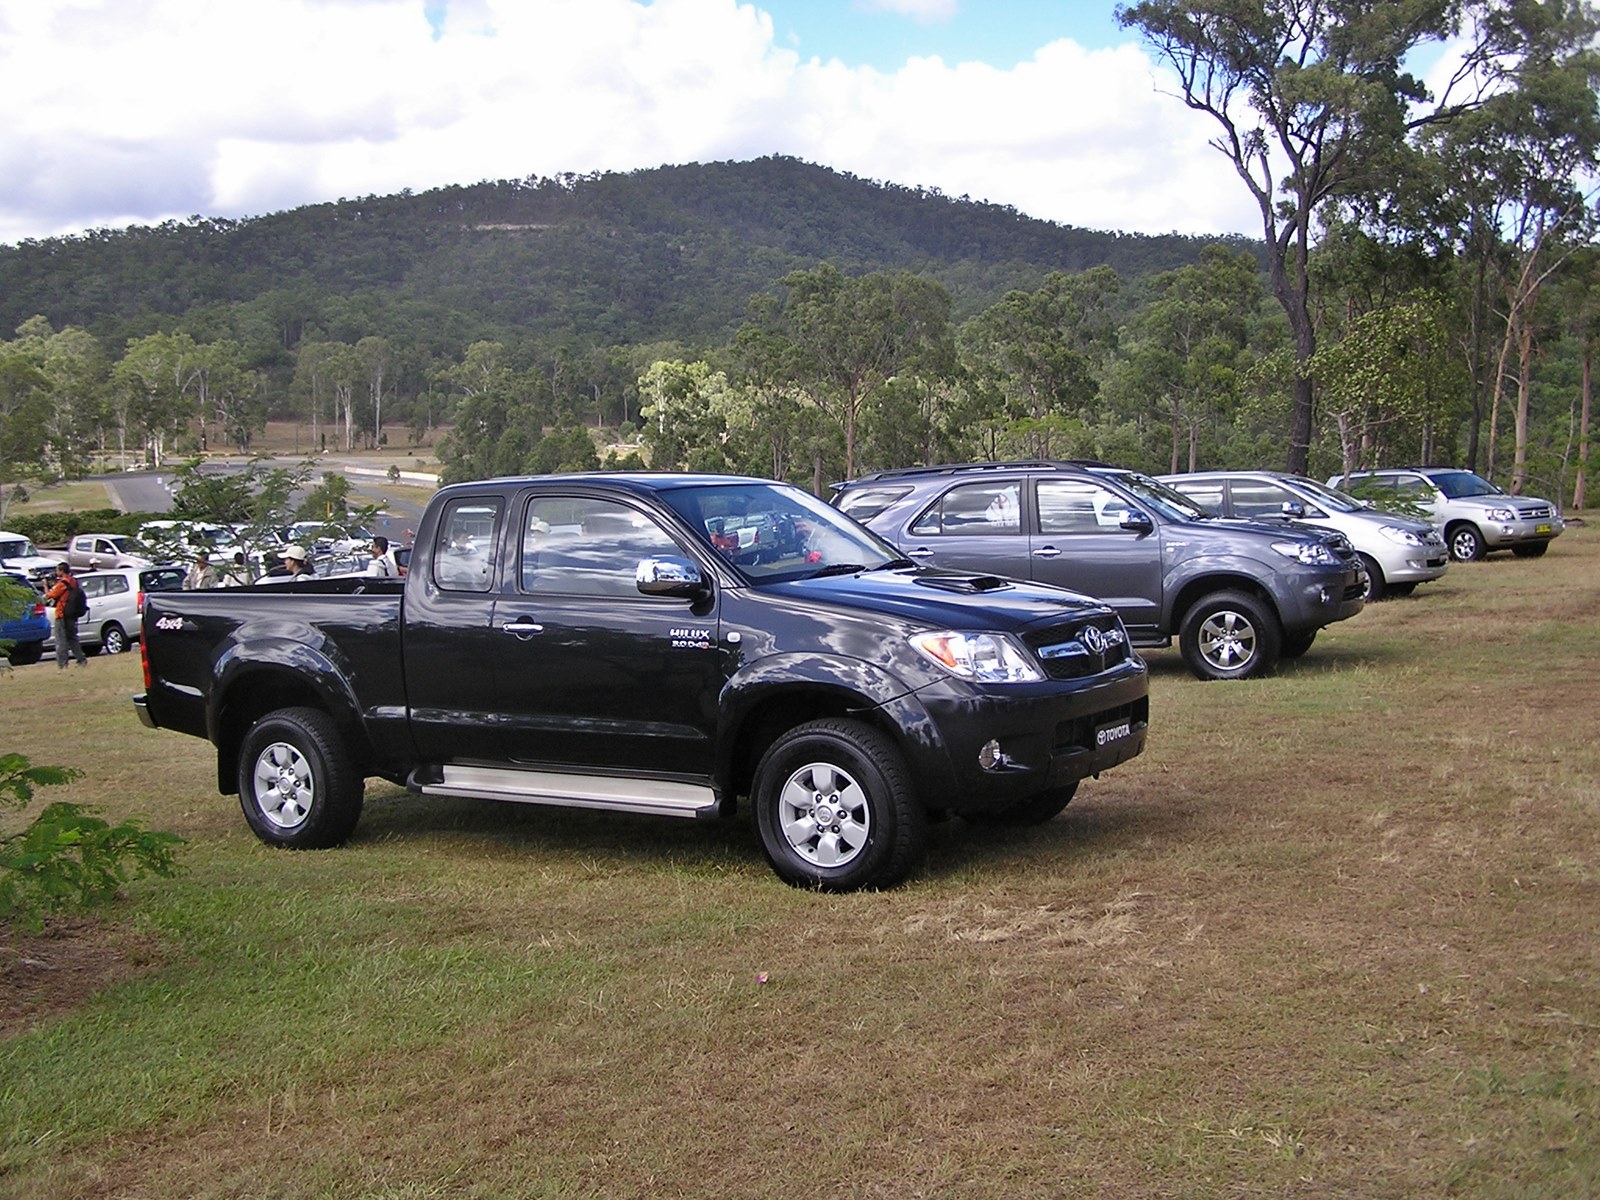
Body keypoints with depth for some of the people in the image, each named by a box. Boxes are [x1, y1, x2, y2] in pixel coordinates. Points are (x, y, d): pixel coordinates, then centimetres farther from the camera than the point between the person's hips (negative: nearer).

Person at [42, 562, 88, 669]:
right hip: (73, 615, 8)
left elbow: (48, 596, -12)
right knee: (72, 639, 19)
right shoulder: (75, 582, 9)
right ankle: (82, 660, 17)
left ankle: (62, 665, -6)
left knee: (61, 641, -3)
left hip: (62, 615, -8)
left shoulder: (62, 583, -16)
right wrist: (54, 585, 11)